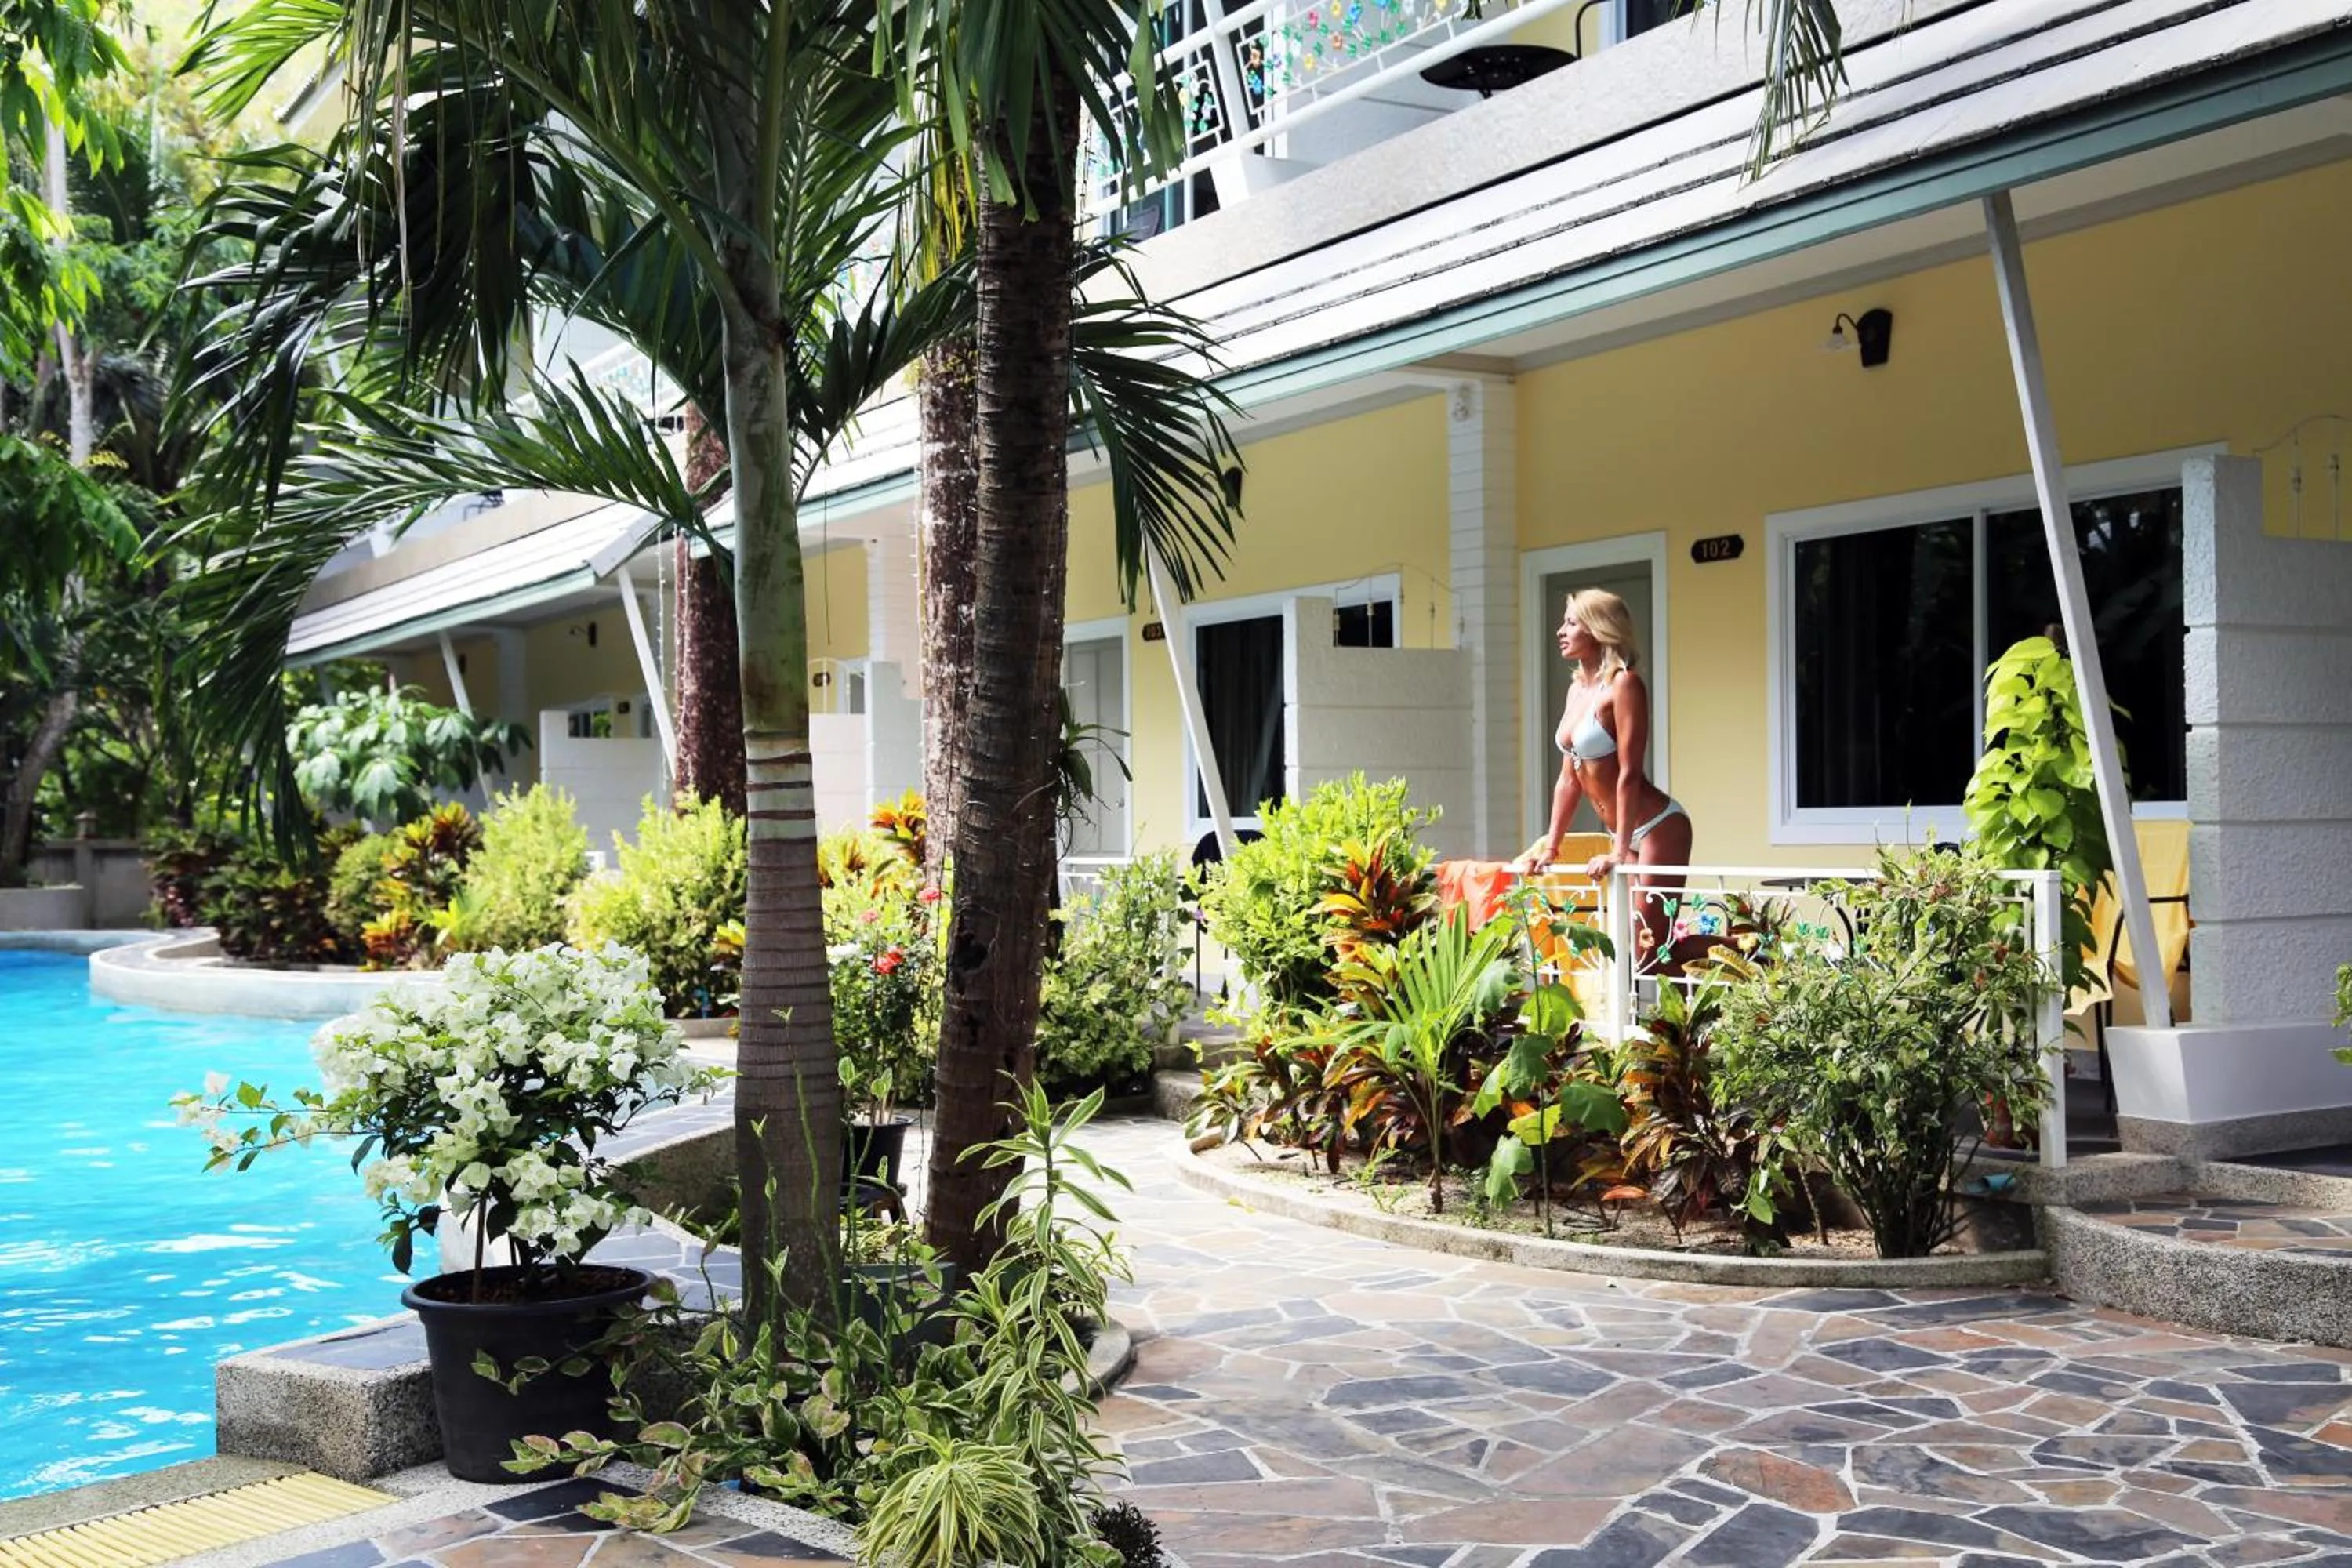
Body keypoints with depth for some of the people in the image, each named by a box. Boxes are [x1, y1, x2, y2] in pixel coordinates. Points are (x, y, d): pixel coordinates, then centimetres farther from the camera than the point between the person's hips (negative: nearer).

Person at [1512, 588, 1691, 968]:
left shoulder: (1624, 684, -13)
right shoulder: (1577, 690, 11)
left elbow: (1629, 773, -19)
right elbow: (1569, 778, 16)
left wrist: (1619, 852, -23)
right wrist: (1550, 846, 15)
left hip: (1658, 827, -9)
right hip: (1626, 834, 9)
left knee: (1650, 944, -11)